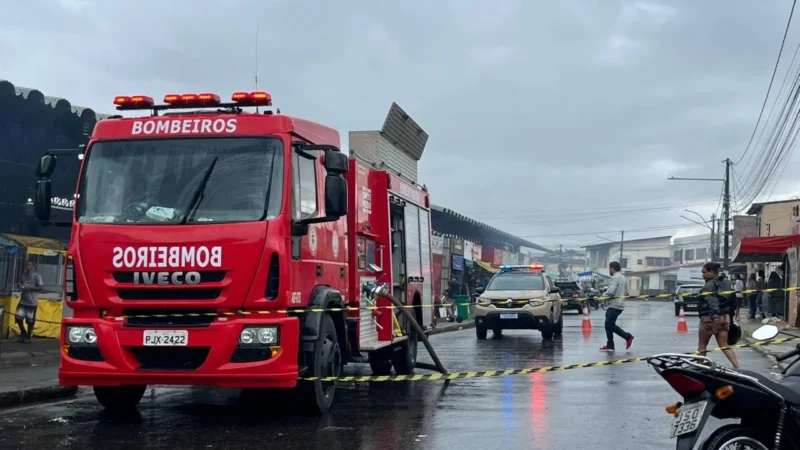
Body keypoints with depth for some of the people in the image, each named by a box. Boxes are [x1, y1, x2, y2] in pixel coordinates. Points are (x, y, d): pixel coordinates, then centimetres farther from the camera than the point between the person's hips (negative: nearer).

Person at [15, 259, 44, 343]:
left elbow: (40, 288, -10)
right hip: (23, 301, 5)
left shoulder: (36, 276, -7)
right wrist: (21, 287, -1)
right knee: (18, 317, 0)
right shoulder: (23, 275, 10)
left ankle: (28, 336, 13)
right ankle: (23, 333, 21)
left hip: (32, 302, -5)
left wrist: (30, 287, -20)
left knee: (30, 320, 0)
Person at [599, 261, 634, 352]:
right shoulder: (623, 277, 18)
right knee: (609, 325, 11)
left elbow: (610, 291, -23)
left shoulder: (615, 278, -13)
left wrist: (603, 295, -8)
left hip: (614, 306, -10)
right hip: (620, 305, 10)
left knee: (610, 325, -6)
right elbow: (626, 293, 24)